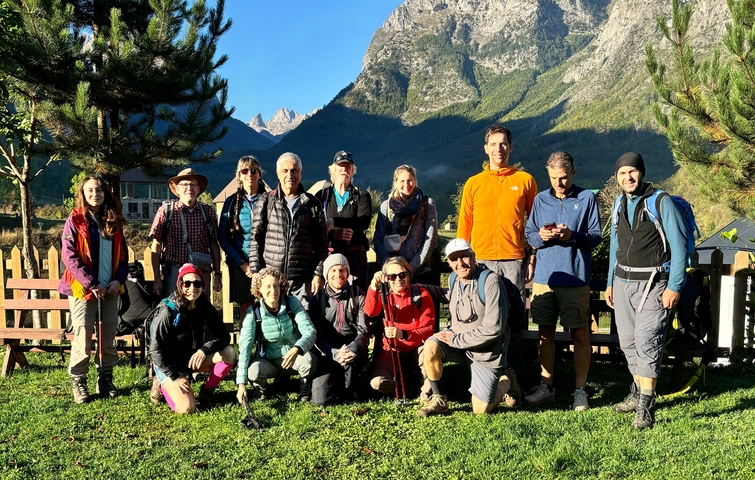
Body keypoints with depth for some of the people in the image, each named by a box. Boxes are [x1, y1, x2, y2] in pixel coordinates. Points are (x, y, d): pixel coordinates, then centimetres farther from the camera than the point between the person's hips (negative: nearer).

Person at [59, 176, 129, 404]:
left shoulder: (114, 221, 9)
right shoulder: (75, 219, -4)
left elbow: (123, 254, 11)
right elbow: (69, 256, -11)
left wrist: (119, 280, -6)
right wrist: (91, 284, -16)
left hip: (110, 289, 4)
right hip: (83, 288, -4)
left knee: (108, 337, 8)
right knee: (83, 338, -3)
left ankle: (106, 380, 20)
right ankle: (78, 382, 11)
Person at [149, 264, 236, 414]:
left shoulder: (205, 308, -8)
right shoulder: (168, 311, -21)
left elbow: (224, 336, -11)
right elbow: (155, 349, -18)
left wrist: (204, 349, -30)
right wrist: (175, 377, -20)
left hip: (194, 358, 5)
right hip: (168, 364, -5)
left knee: (229, 353, -20)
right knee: (187, 408, -22)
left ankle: (206, 391, 1)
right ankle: (162, 384, 8)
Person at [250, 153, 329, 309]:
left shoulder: (312, 204, 8)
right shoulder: (265, 201, 7)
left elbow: (321, 243, 8)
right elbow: (255, 240, 6)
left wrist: (319, 274, 1)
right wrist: (256, 273, -1)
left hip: (303, 280, 0)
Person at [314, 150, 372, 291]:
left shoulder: (362, 196, 10)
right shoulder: (322, 195, 11)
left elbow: (363, 223, -9)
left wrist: (332, 222, -13)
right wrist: (333, 233, -20)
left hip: (355, 255, 0)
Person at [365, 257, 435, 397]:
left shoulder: (421, 294, -2)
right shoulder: (383, 295, 3)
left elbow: (428, 328, -11)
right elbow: (370, 313, -19)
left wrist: (404, 334, -29)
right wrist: (374, 287, -36)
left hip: (416, 349, 0)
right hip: (390, 351, 0)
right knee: (377, 383, -28)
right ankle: (404, 383, 3)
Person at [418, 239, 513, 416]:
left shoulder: (491, 282, -21)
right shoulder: (454, 279, 1)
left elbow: (493, 328, -25)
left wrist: (456, 340, -20)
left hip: (486, 351, -5)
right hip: (458, 342, 5)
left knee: (481, 410, -2)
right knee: (430, 346, -26)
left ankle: (504, 382, 29)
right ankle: (439, 400, -7)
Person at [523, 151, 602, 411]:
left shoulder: (587, 198, 1)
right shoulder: (540, 200, 10)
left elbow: (596, 236, -1)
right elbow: (529, 234, 11)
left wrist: (572, 236, -19)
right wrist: (540, 237, -12)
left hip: (575, 278, -3)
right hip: (544, 276, 3)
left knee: (580, 334, 3)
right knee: (545, 332, 9)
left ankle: (580, 390, 13)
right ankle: (546, 387, 20)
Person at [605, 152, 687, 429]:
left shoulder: (661, 202, -8)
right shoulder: (619, 204, 11)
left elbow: (679, 246, -9)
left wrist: (674, 286, -13)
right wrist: (610, 282, 16)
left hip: (653, 284, -6)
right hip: (622, 282, 6)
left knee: (646, 341, -13)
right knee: (627, 341, 10)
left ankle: (646, 407, -9)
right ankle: (637, 392, 26)